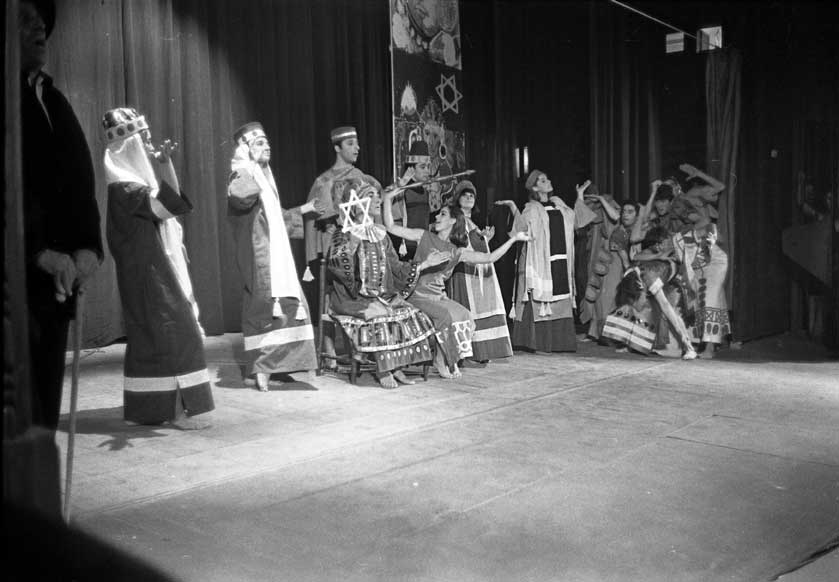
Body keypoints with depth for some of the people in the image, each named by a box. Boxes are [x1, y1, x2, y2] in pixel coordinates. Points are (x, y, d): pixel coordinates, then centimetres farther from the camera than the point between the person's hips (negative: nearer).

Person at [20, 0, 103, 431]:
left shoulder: (52, 101, 16)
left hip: (55, 281, 6)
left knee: (45, 411, 10)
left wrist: (89, 246, -4)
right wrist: (40, 252, -20)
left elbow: (80, 181, 11)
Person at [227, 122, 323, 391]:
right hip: (258, 255, -9)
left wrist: (304, 209, 30)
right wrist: (250, 166, -20)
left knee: (290, 306, 7)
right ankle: (261, 369, -1)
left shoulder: (264, 176, 21)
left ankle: (276, 363, 15)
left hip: (278, 254, 9)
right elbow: (239, 196, -33)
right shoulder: (242, 175, -8)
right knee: (264, 308, -8)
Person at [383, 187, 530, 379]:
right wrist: (388, 199, -11)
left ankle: (449, 359, -3)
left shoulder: (457, 252, 9)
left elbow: (490, 257, 5)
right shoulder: (424, 237, 3)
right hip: (417, 295, -4)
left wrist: (513, 239, 2)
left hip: (438, 296, 4)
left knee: (465, 316, -17)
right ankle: (441, 361, -9)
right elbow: (391, 227, -3)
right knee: (448, 314, -25)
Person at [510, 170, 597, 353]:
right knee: (539, 300, -6)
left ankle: (559, 342, 13)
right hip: (541, 261, -6)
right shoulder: (531, 209, -3)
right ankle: (539, 343, -1)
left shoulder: (558, 204, 15)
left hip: (561, 260, 6)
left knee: (561, 302, 6)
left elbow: (577, 220, 22)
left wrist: (580, 196, 22)